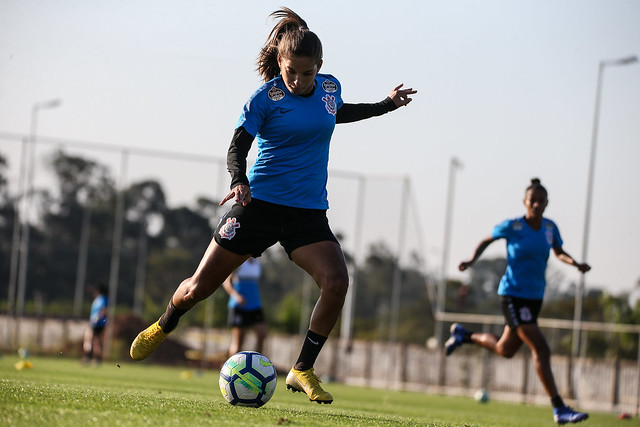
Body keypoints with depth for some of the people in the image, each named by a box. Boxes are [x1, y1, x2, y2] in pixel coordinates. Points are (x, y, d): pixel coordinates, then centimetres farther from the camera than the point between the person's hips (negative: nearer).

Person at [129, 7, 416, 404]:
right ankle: (163, 327, 35)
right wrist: (239, 181, -30)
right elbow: (237, 147, -11)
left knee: (336, 281, -22)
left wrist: (387, 105, 31)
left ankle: (302, 371, -8)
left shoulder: (330, 87, 5)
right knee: (201, 285, 0)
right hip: (260, 203, -3)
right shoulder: (266, 97, -10)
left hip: (309, 211, 3)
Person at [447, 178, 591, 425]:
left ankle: (464, 335, 46)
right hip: (513, 295, -7)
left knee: (504, 350, 21)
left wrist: (576, 264, 0)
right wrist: (472, 260, -11)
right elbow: (487, 240, 5)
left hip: (535, 297, 7)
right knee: (541, 350, -17)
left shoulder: (550, 227, 4)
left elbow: (559, 253, 19)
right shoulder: (512, 227, -10)